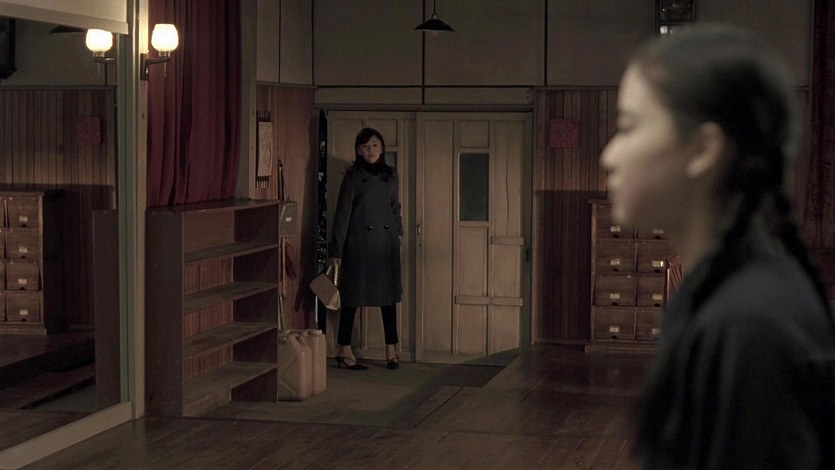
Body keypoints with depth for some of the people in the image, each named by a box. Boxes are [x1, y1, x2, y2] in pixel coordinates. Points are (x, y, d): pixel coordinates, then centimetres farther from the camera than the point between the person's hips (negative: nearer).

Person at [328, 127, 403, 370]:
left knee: (388, 295, 5)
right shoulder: (353, 176, -3)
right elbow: (342, 213, -6)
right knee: (353, 296, -1)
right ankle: (344, 350, 5)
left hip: (386, 243, 4)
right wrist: (336, 249, -9)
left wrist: (398, 233, 12)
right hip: (359, 243, -4)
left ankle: (391, 350, 11)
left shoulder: (390, 176, 10)